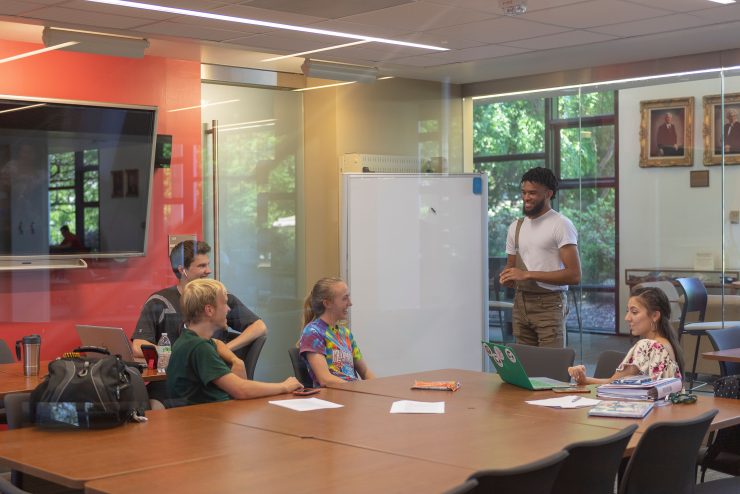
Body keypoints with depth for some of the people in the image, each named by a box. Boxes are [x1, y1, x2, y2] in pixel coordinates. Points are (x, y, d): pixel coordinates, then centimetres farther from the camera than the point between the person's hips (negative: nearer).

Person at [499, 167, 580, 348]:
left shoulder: (561, 225, -6)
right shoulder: (516, 226, 15)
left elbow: (574, 275, -13)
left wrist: (528, 274, -16)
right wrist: (508, 277, 0)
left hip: (549, 304, -6)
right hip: (520, 303, 6)